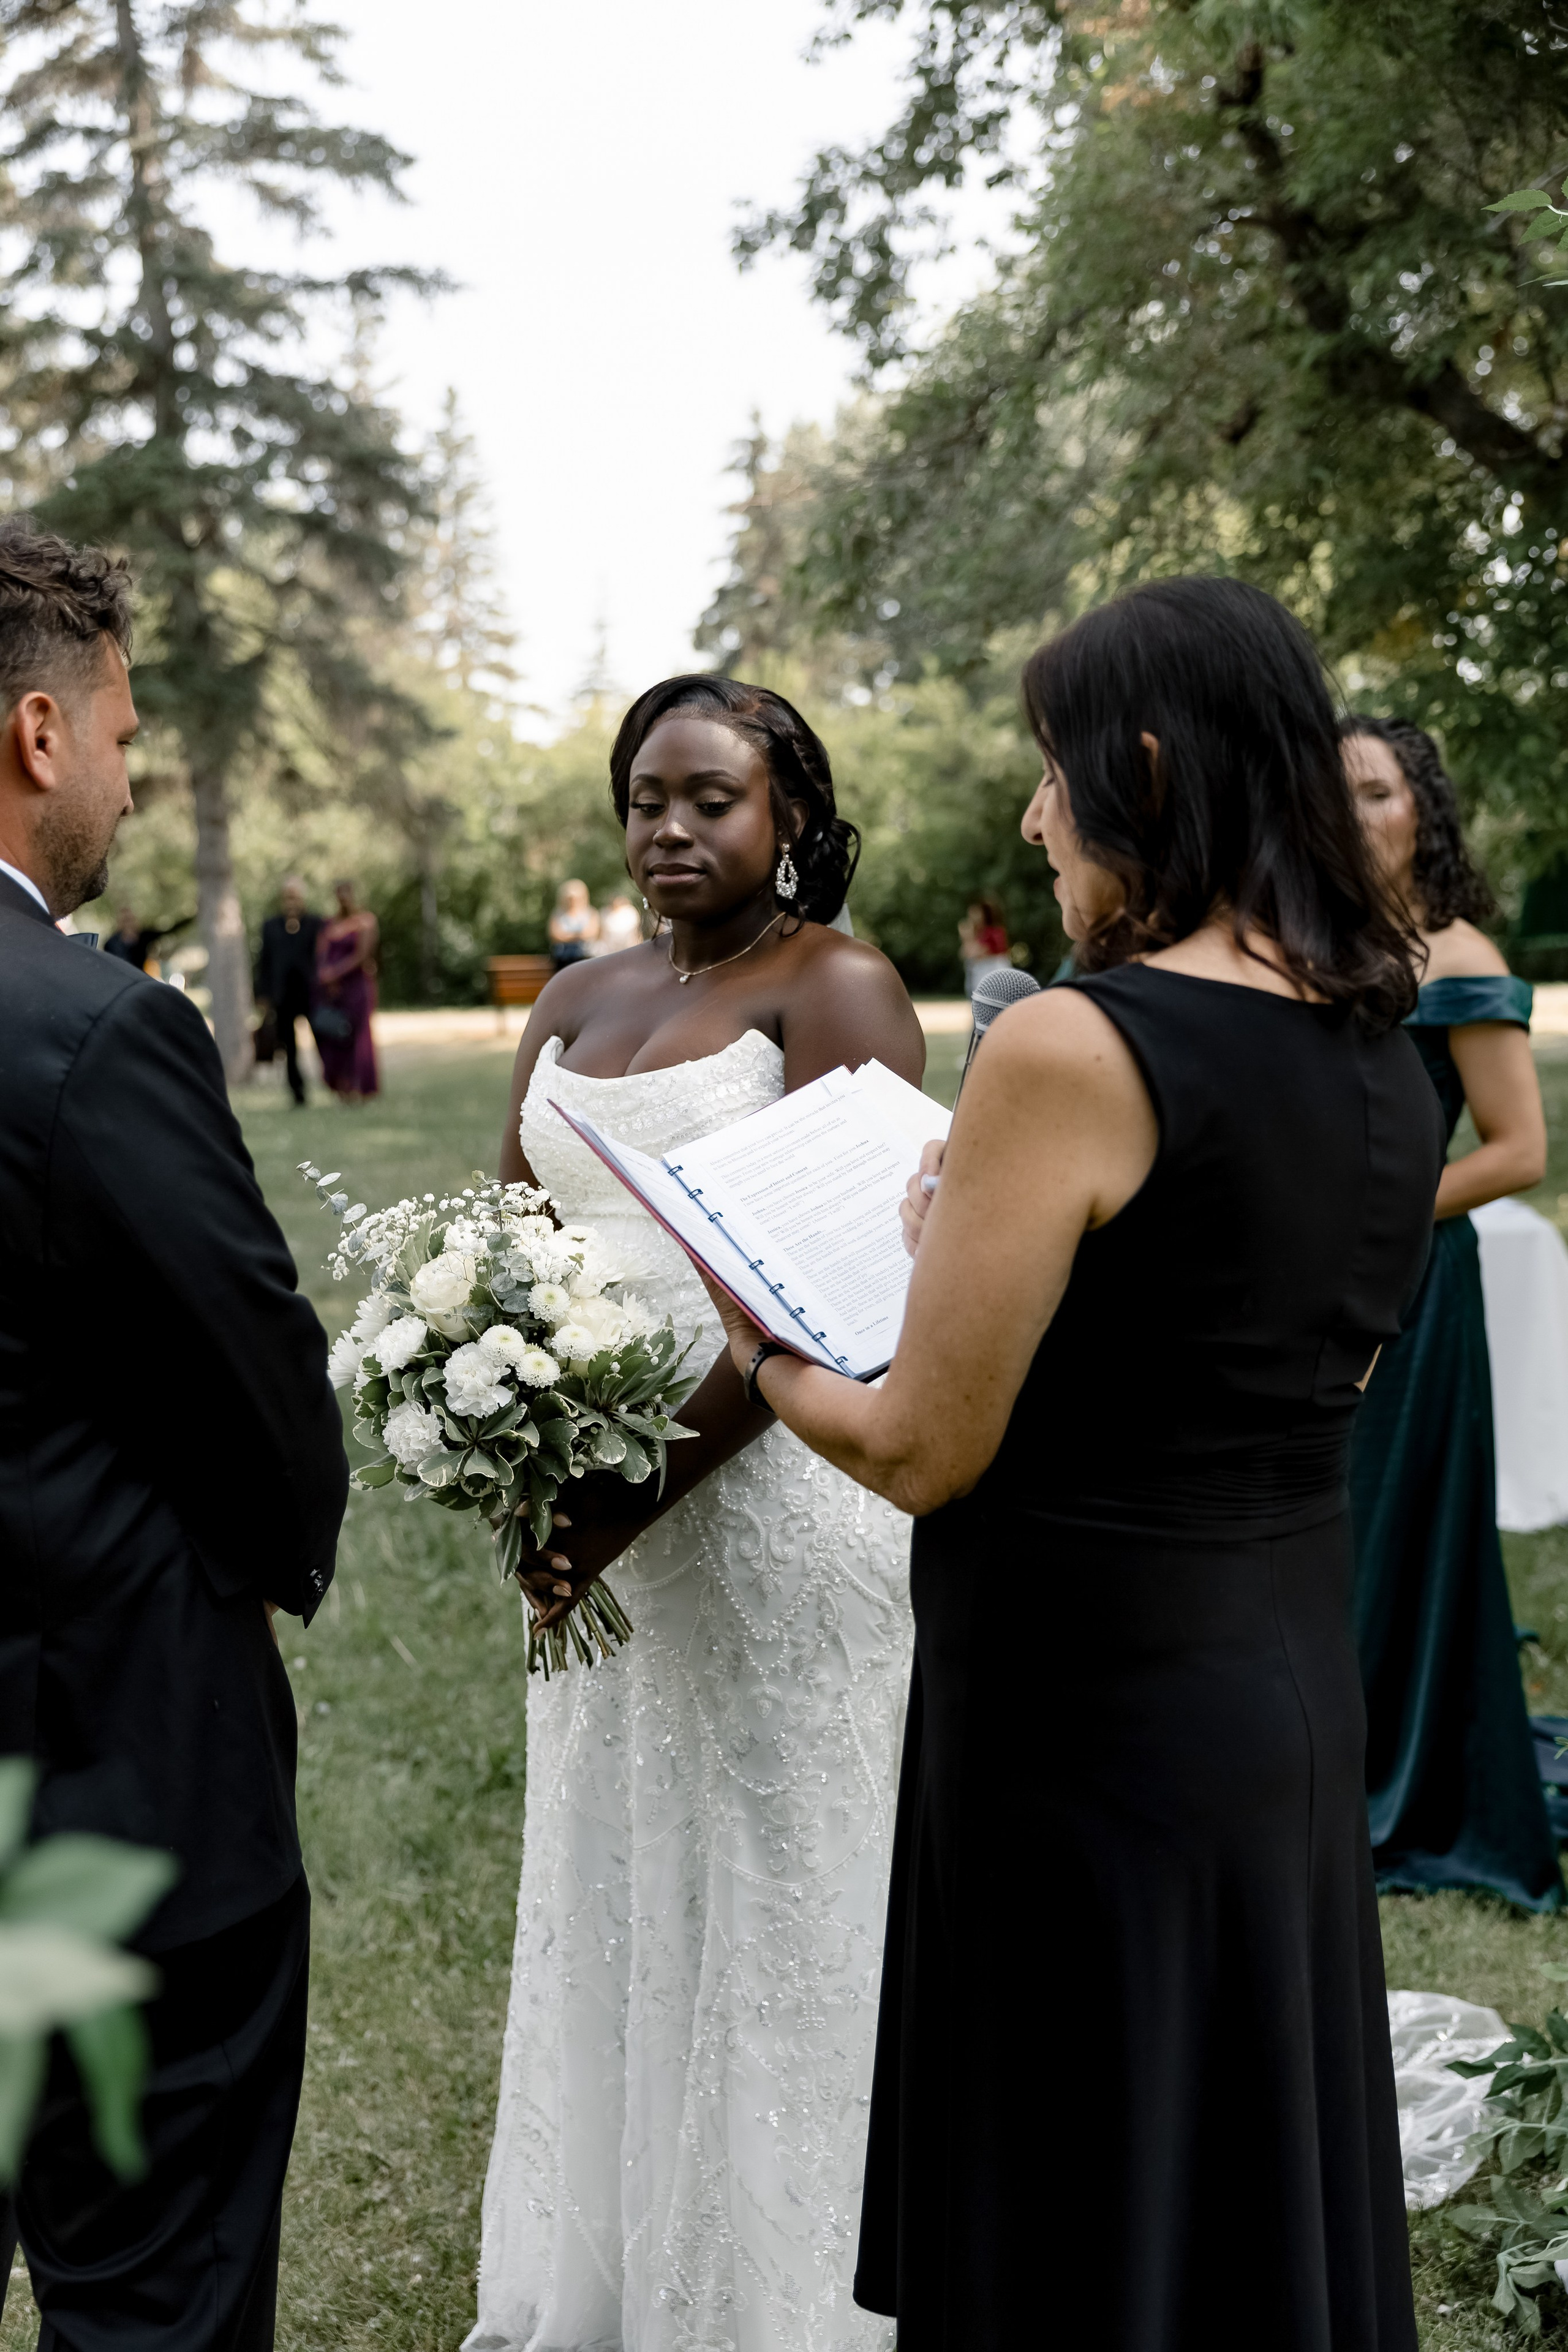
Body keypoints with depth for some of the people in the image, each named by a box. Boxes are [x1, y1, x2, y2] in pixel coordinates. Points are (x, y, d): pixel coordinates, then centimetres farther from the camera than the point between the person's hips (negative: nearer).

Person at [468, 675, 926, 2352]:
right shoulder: (579, 1003, 13)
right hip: (595, 1511, 7)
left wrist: (649, 1490, -21)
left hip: (765, 1501, -7)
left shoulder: (835, 992, -8)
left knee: (763, 1903, 5)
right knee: (598, 1894, 16)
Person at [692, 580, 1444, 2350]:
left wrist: (759, 1350, 2)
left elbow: (922, 1452, -17)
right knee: (1257, 2175, 23)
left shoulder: (1074, 1047, -21)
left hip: (1082, 1703, -7)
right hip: (1298, 1679, 8)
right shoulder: (1387, 1057, 3)